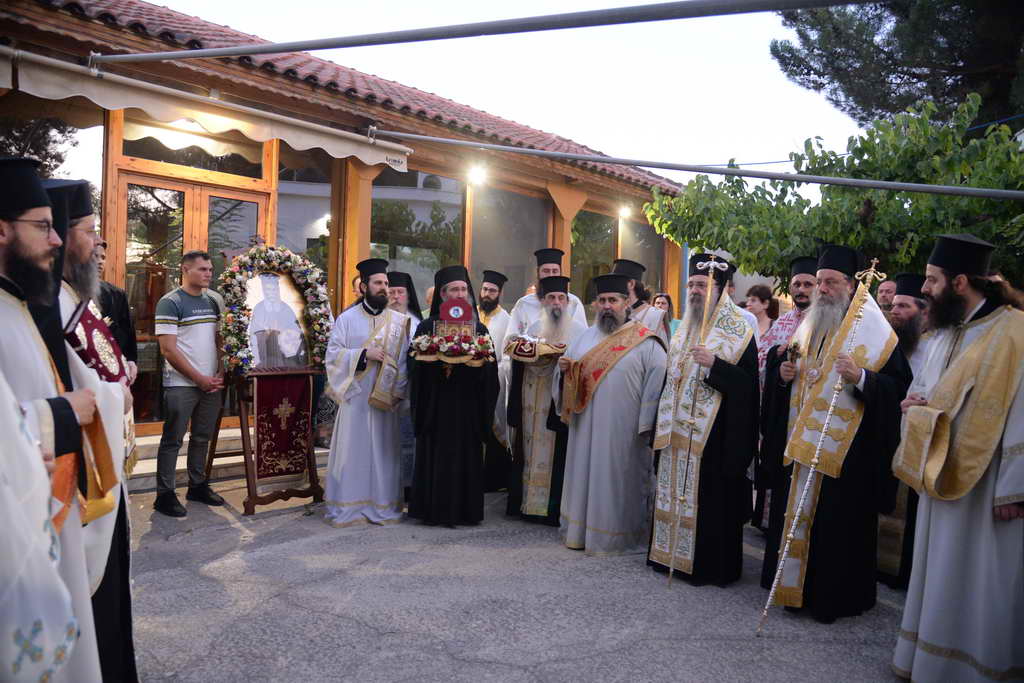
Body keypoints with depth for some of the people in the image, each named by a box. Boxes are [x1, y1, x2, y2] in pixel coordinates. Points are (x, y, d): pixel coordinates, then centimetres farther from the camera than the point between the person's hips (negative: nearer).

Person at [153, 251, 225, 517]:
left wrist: (220, 374, 1)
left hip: (211, 383, 6)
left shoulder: (212, 302, 11)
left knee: (202, 438, 14)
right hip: (181, 385, -6)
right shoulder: (170, 302, -8)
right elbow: (168, 349, -14)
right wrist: (199, 378, -14)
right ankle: (164, 495, 10)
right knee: (173, 440, 2)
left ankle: (198, 486, 26)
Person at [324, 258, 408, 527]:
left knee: (383, 451, 6)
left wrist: (397, 391, -8)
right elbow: (332, 355, -3)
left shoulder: (400, 321, 6)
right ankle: (348, 507, 11)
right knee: (351, 451, 1)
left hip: (385, 400, 1)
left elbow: (406, 360, 3)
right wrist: (364, 354, -14)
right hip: (355, 397, -1)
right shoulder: (346, 319, 4)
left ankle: (383, 506, 15)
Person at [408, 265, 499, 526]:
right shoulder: (427, 327, 4)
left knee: (466, 455, 3)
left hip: (467, 404, 1)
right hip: (436, 404, -1)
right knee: (435, 455, 1)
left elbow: (490, 367, 4)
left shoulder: (479, 328, 9)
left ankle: (464, 509, 14)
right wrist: (436, 363, -21)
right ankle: (434, 509, 12)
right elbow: (415, 363, -4)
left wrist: (480, 361, -16)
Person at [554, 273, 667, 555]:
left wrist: (646, 423, -16)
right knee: (586, 475, 12)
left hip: (624, 431, -5)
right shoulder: (586, 338, 12)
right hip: (586, 427, 5)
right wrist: (564, 369, -4)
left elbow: (657, 382, -12)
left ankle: (619, 537, 18)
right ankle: (582, 530, 26)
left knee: (618, 480, 3)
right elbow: (568, 380, 19)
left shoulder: (645, 342, -6)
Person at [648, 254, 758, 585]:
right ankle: (671, 552, 24)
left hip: (714, 432, -7)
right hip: (678, 432, 7)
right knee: (675, 491, 11)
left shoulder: (738, 331, -7)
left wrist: (714, 364, -25)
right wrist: (663, 426, 17)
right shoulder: (685, 329, 15)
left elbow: (748, 383, -13)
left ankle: (711, 563, 11)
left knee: (710, 496, -2)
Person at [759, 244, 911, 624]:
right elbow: (785, 373, 22)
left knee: (838, 523, 1)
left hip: (847, 449, -6)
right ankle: (795, 585, 25)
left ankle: (833, 597, 16)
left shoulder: (873, 330, -7)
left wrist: (861, 377, -28)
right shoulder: (809, 326, 13)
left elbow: (898, 387, -12)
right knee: (796, 512, 11)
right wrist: (783, 374, 1)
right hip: (801, 445, 6)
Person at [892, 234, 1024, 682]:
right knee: (937, 574, 17)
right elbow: (924, 387, 23)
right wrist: (916, 404, -1)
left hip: (985, 486, -8)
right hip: (942, 477, 8)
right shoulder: (945, 333, 10)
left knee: (975, 583, 3)